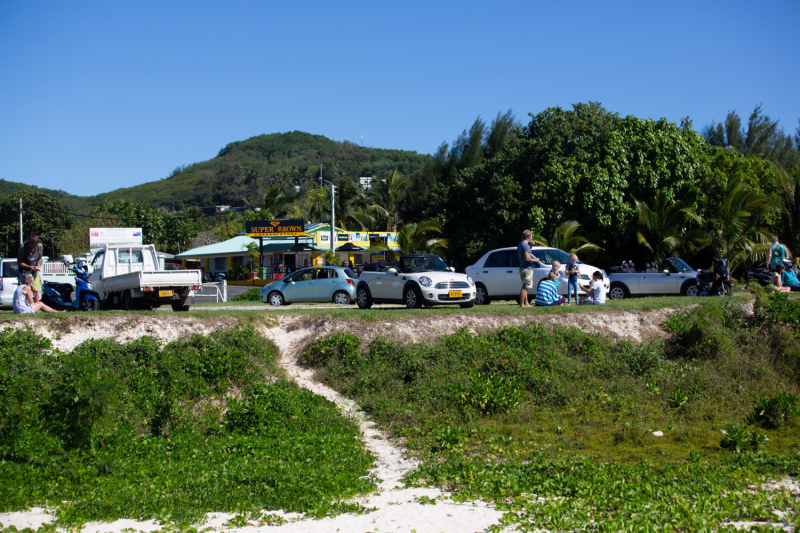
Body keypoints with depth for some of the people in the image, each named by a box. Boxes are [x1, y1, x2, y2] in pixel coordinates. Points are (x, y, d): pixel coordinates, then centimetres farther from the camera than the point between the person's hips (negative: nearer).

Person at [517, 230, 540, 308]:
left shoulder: (519, 245, 14)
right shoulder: (526, 245, -16)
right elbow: (527, 258, -24)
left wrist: (530, 246, 16)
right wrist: (535, 260, -8)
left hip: (522, 268, 10)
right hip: (527, 269, -10)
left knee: (525, 287, 15)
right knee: (525, 287, -9)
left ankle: (526, 303, 20)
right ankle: (522, 304, -10)